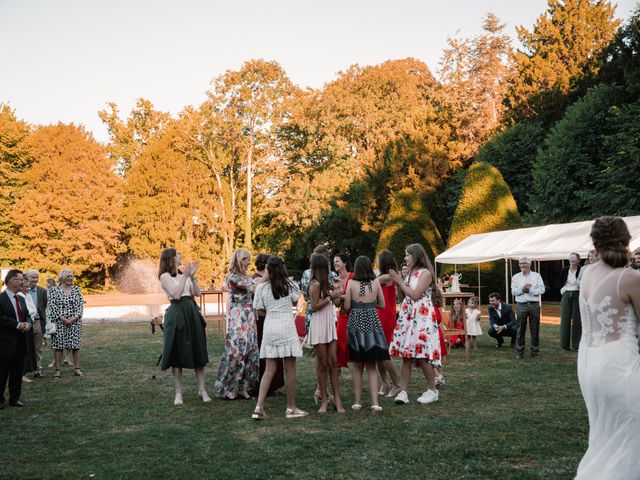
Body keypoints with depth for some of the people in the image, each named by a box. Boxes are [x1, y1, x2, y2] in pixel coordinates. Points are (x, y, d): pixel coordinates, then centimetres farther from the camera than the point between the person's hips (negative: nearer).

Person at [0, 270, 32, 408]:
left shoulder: (21, 299, 15)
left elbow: (27, 315, 18)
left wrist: (28, 323, -4)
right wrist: (17, 325, -20)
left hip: (20, 342, 7)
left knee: (18, 372, 11)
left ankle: (15, 398, 21)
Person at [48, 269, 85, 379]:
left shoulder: (76, 289, 8)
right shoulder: (54, 290, 0)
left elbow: (81, 304, 4)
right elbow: (52, 306, -6)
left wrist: (75, 317, -10)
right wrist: (62, 318, -15)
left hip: (75, 321, 2)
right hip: (59, 322, -2)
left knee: (76, 345, 2)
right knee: (58, 345, -1)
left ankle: (77, 368, 9)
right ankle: (57, 369, 6)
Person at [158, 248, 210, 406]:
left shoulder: (183, 273, 14)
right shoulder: (165, 276, -3)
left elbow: (197, 293, 9)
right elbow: (176, 295, -15)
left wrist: (192, 276, -1)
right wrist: (184, 276, -14)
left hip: (192, 312, 6)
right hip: (177, 314, -6)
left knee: (198, 352, 6)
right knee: (177, 354, -1)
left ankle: (202, 390, 13)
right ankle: (178, 394, 8)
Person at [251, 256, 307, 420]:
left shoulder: (262, 287, -1)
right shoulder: (289, 285, 0)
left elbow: (260, 311, 1)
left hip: (269, 328, 2)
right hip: (286, 328, -2)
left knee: (270, 369, 7)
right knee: (290, 369, 6)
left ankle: (259, 407, -1)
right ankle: (291, 408, 12)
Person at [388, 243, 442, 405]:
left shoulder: (426, 273, -8)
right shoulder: (410, 273, 16)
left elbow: (415, 295, -15)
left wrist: (400, 281, -8)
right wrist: (397, 282, 5)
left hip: (422, 318, -7)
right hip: (407, 317, 8)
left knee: (422, 355, -7)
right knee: (406, 356, 1)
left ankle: (432, 390, 8)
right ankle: (403, 392, 0)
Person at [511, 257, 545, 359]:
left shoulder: (537, 276, 9)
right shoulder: (515, 277, 11)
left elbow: (542, 289, -2)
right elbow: (513, 291, 1)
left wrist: (530, 289, -10)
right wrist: (522, 289, -13)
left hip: (534, 305, 0)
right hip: (521, 305, 0)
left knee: (535, 329, 3)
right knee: (520, 329, 0)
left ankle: (535, 351, 12)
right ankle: (519, 352, 6)